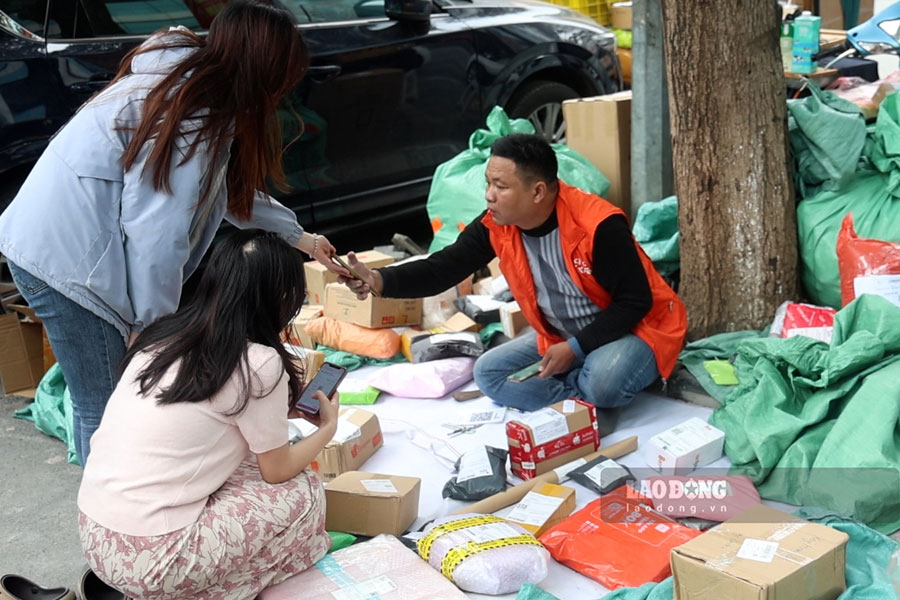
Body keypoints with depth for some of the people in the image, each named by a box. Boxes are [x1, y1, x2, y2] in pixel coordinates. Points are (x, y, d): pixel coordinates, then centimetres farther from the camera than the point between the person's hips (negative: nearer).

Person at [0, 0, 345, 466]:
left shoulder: (188, 84, 11)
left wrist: (297, 236, 31)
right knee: (105, 414, -1)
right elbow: (155, 233, -21)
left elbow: (231, 188, 24)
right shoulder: (190, 119, -19)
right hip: (66, 258, -10)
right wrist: (152, 322, -10)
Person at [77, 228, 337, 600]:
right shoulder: (258, 363, -14)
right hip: (148, 559, -7)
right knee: (304, 491, 7)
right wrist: (328, 426, 18)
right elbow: (278, 470, 1)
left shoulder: (163, 336, 6)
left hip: (93, 535, 7)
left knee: (244, 465, 20)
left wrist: (276, 407, 29)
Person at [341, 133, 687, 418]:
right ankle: (587, 399, -8)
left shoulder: (598, 225, -30)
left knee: (603, 381, -37)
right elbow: (442, 269, -16)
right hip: (560, 336, 7)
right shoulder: (496, 226, -13)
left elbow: (635, 302, -24)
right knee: (489, 372, -4)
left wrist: (575, 347, -28)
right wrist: (378, 280, -33)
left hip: (633, 328, -6)